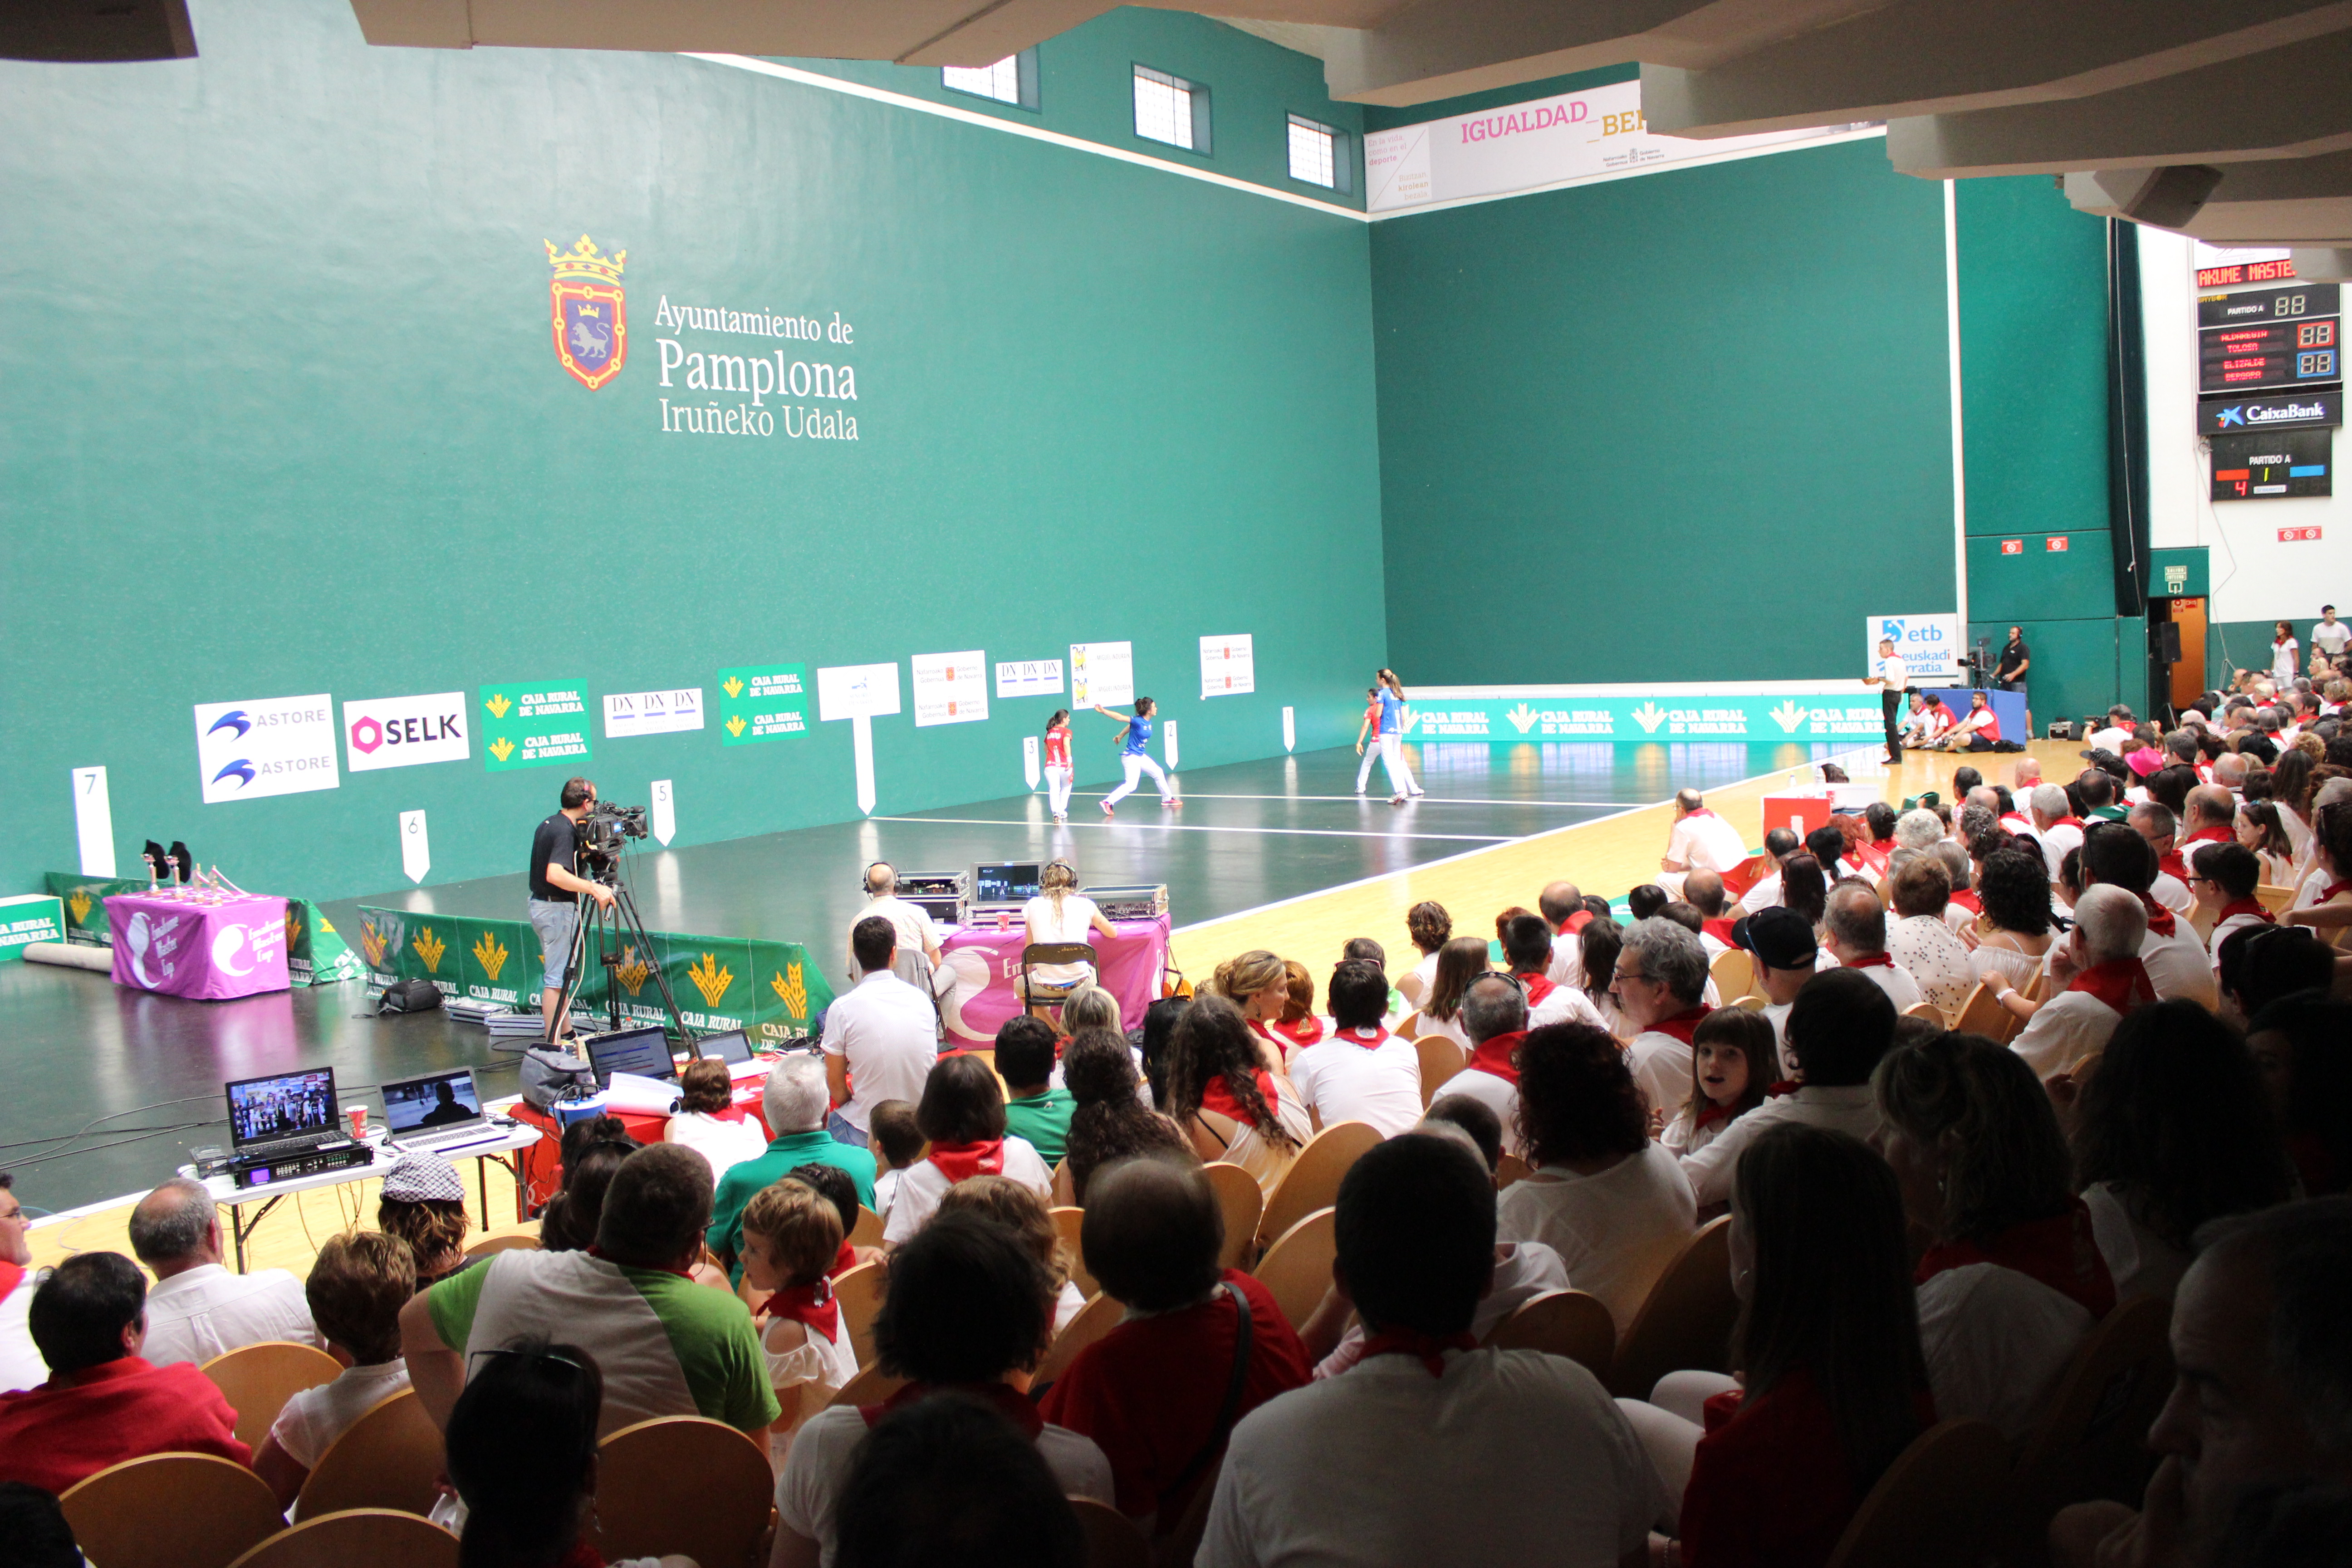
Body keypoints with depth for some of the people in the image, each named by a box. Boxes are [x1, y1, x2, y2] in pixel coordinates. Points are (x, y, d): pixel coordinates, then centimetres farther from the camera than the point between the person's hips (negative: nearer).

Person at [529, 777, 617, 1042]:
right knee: (557, 977, -6)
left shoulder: (548, 824, 10)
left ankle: (566, 1034, 24)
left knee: (557, 973, 16)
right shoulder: (565, 832, -21)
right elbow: (555, 875, -35)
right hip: (557, 909, -10)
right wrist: (593, 888, -40)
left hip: (539, 903, 10)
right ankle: (554, 1044, -3)